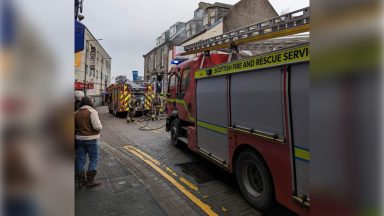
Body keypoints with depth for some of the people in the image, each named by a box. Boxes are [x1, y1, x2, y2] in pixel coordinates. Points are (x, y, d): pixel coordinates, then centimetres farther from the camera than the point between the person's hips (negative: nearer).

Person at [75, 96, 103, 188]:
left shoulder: (76, 113, 9)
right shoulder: (92, 111, -12)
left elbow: (74, 126, 12)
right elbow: (97, 126, -21)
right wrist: (100, 126, 0)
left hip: (79, 139, 7)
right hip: (90, 139, -6)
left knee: (80, 159, 13)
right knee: (94, 159, 4)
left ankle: (81, 181, 21)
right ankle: (90, 181, 4)